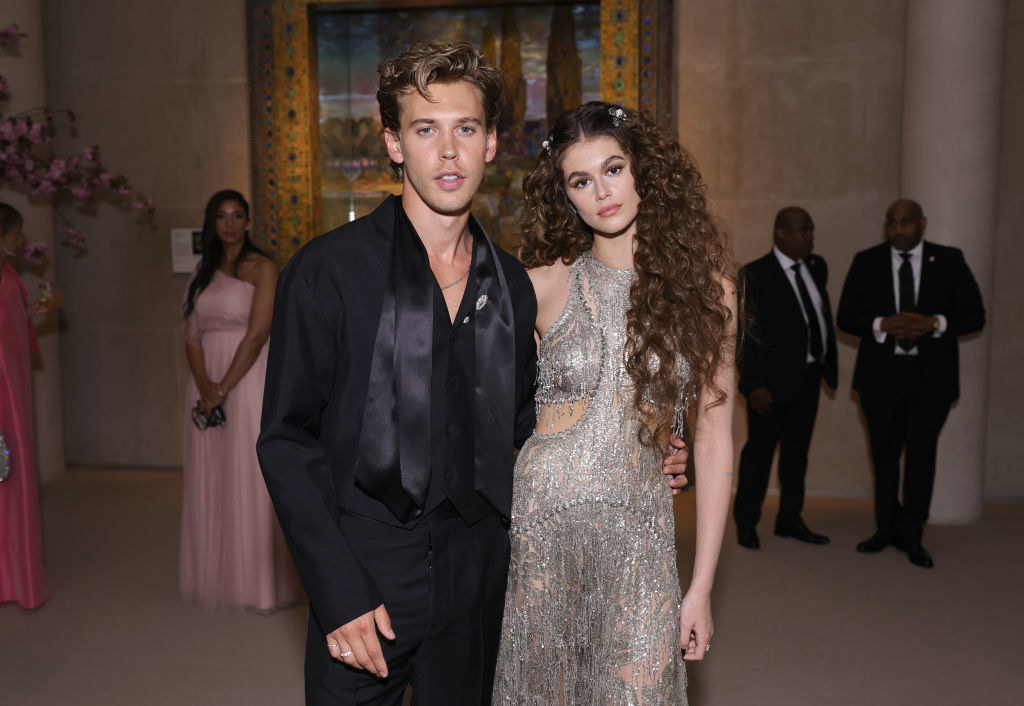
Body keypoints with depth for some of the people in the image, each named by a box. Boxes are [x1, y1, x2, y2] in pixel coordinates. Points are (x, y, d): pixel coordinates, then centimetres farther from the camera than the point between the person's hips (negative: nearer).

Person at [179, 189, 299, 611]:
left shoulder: (262, 268, -4)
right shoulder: (203, 271, 13)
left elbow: (257, 335, -13)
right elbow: (192, 336, 7)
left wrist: (224, 388, -16)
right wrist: (204, 385, -9)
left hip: (248, 382, -5)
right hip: (206, 383, 6)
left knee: (249, 480, -2)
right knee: (209, 482, 10)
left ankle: (257, 581, 10)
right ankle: (214, 577, 22)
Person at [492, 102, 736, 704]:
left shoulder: (706, 284, 1)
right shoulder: (545, 283, -1)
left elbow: (714, 439, 0)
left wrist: (702, 585, -2)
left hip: (639, 531, 0)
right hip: (539, 519, 0)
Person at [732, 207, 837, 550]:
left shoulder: (817, 268, 9)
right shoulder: (754, 275, -12)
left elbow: (824, 314, 15)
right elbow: (744, 334, -14)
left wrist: (828, 364, 8)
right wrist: (754, 384, -18)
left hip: (808, 377, 6)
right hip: (773, 380, -6)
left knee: (797, 449, 14)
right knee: (760, 448, 4)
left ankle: (790, 519, 27)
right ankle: (745, 522, 19)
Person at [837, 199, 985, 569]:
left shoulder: (950, 261, 3)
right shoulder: (866, 262, 4)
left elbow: (974, 315, 1)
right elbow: (845, 317, 2)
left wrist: (934, 323, -17)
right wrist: (882, 325, -17)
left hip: (931, 376, -1)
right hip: (881, 375, 1)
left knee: (921, 454, -4)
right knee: (884, 455, 11)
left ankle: (911, 535, 10)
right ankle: (887, 528, 27)